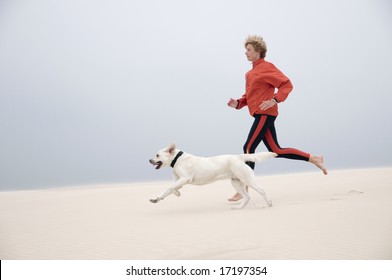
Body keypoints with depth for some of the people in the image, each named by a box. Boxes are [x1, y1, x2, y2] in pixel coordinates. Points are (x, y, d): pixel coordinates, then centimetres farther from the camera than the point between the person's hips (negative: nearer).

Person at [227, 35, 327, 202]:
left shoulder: (267, 68, -9)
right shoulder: (250, 73, 18)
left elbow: (286, 84, -13)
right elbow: (249, 95, 23)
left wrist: (275, 100, -24)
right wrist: (238, 103, 6)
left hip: (265, 114, -10)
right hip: (261, 115, 10)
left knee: (248, 148, -10)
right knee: (275, 151, 10)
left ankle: (244, 189, -5)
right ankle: (314, 159, 20)